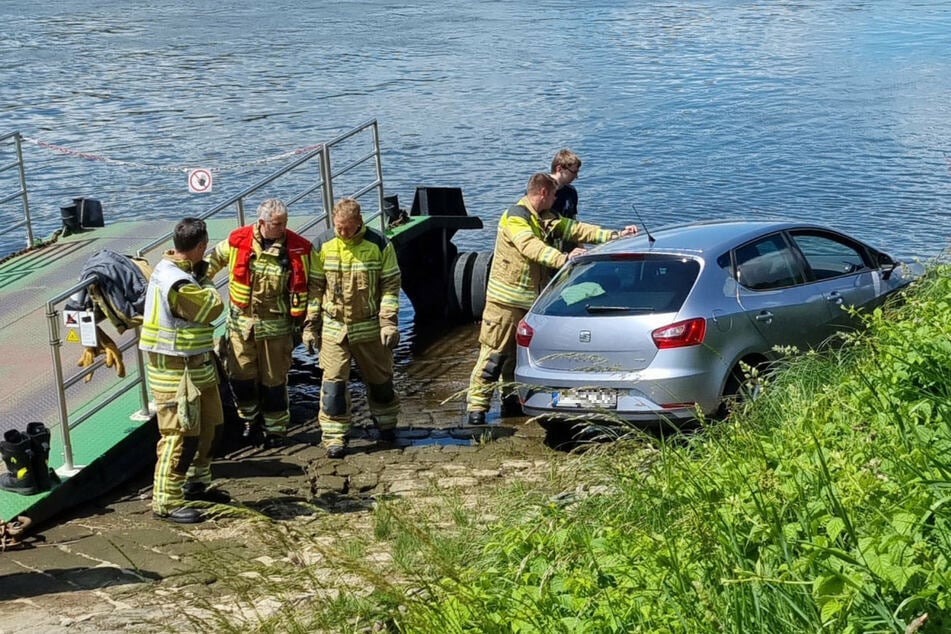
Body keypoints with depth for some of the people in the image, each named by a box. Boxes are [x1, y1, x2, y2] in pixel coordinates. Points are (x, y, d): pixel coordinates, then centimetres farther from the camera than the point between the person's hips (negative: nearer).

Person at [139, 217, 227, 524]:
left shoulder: (169, 267, 7)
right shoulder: (178, 284, -26)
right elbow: (214, 306, -17)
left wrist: (197, 272, -2)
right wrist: (201, 278, -2)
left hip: (198, 368, 11)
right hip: (177, 372, -11)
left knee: (210, 426, 21)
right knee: (180, 435, -4)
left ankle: (196, 483, 37)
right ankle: (166, 501, 5)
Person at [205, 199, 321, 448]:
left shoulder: (300, 249, -10)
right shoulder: (238, 240, -6)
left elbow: (312, 286, -4)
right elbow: (214, 261, 13)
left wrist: (310, 323, -7)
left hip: (276, 325, -2)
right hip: (241, 322, 2)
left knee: (274, 380, 6)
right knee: (240, 374, 7)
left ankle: (276, 428, 23)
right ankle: (250, 416, 33)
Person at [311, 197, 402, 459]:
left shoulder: (379, 244, -8)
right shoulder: (323, 245, -4)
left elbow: (390, 286, -4)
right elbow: (314, 287, 2)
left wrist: (389, 322, -10)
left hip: (370, 327, 0)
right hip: (334, 327, 0)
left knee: (380, 379, 14)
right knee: (333, 383, -4)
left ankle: (386, 424, 35)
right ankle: (335, 437, 5)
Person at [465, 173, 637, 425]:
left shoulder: (546, 219, 15)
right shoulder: (515, 217, -15)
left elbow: (576, 229, 14)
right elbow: (531, 247, -31)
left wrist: (615, 235, 7)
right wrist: (563, 258, -43)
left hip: (530, 300, 9)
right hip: (506, 299, -9)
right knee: (494, 353, -9)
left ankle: (512, 401, 22)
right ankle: (476, 405, -7)